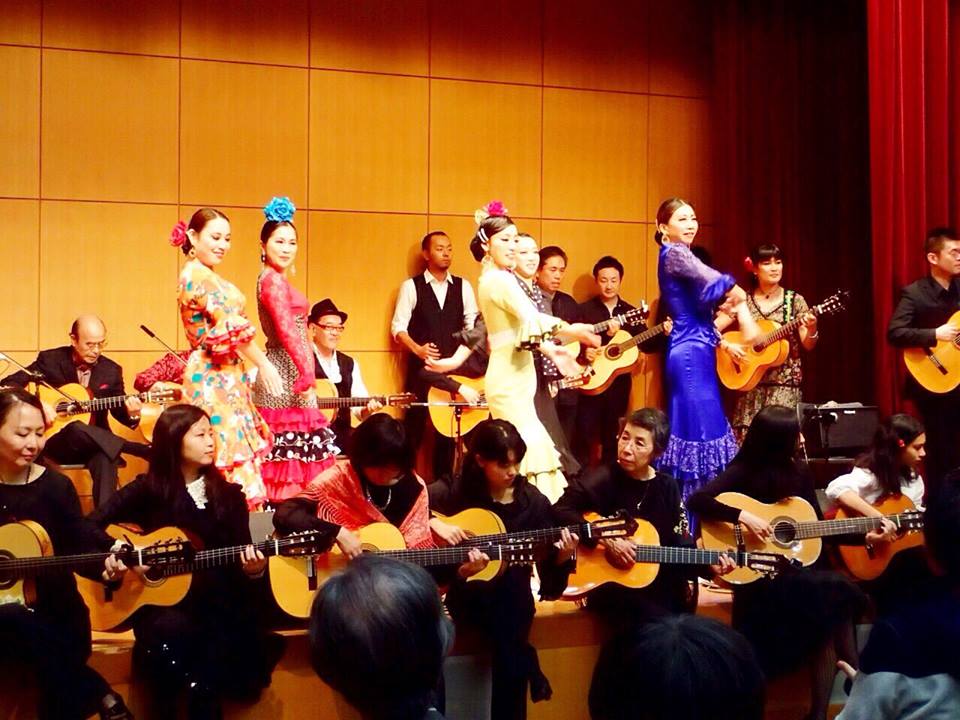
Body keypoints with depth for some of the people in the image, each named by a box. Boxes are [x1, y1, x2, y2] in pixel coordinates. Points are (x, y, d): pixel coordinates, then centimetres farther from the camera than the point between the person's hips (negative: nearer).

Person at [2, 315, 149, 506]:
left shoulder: (111, 370, 4)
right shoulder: (50, 360, -4)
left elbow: (119, 411, 9)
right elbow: (9, 383, -6)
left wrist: (132, 414, -15)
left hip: (94, 443, 2)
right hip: (55, 441, -2)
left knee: (106, 457, -35)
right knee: (77, 429, -37)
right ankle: (144, 450, -31)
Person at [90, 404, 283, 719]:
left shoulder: (229, 495, 9)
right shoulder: (148, 490, 3)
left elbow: (240, 560, 6)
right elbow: (92, 525, 3)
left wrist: (253, 570, -16)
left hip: (214, 604, 2)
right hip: (160, 601, -2)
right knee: (172, 630, -36)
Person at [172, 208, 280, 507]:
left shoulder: (199, 275, 17)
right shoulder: (199, 275, -12)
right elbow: (230, 325, -18)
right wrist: (263, 364, -13)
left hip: (218, 377, 10)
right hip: (217, 380, -10)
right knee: (230, 459, -9)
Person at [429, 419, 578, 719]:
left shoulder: (534, 502, 2)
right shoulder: (457, 491, 0)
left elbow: (550, 581, 5)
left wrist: (563, 557, -15)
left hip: (512, 594, 1)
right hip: (468, 593, -1)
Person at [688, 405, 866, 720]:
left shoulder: (798, 475, 10)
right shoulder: (744, 472, -8)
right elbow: (697, 502, -20)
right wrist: (744, 517, -27)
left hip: (798, 571, 6)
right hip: (758, 578, -6)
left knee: (831, 613, -25)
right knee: (839, 592, -25)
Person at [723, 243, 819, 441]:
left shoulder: (795, 300, 2)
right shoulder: (743, 301, 2)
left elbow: (808, 345, 1)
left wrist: (811, 329, -19)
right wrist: (727, 346, -16)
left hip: (785, 384, -1)